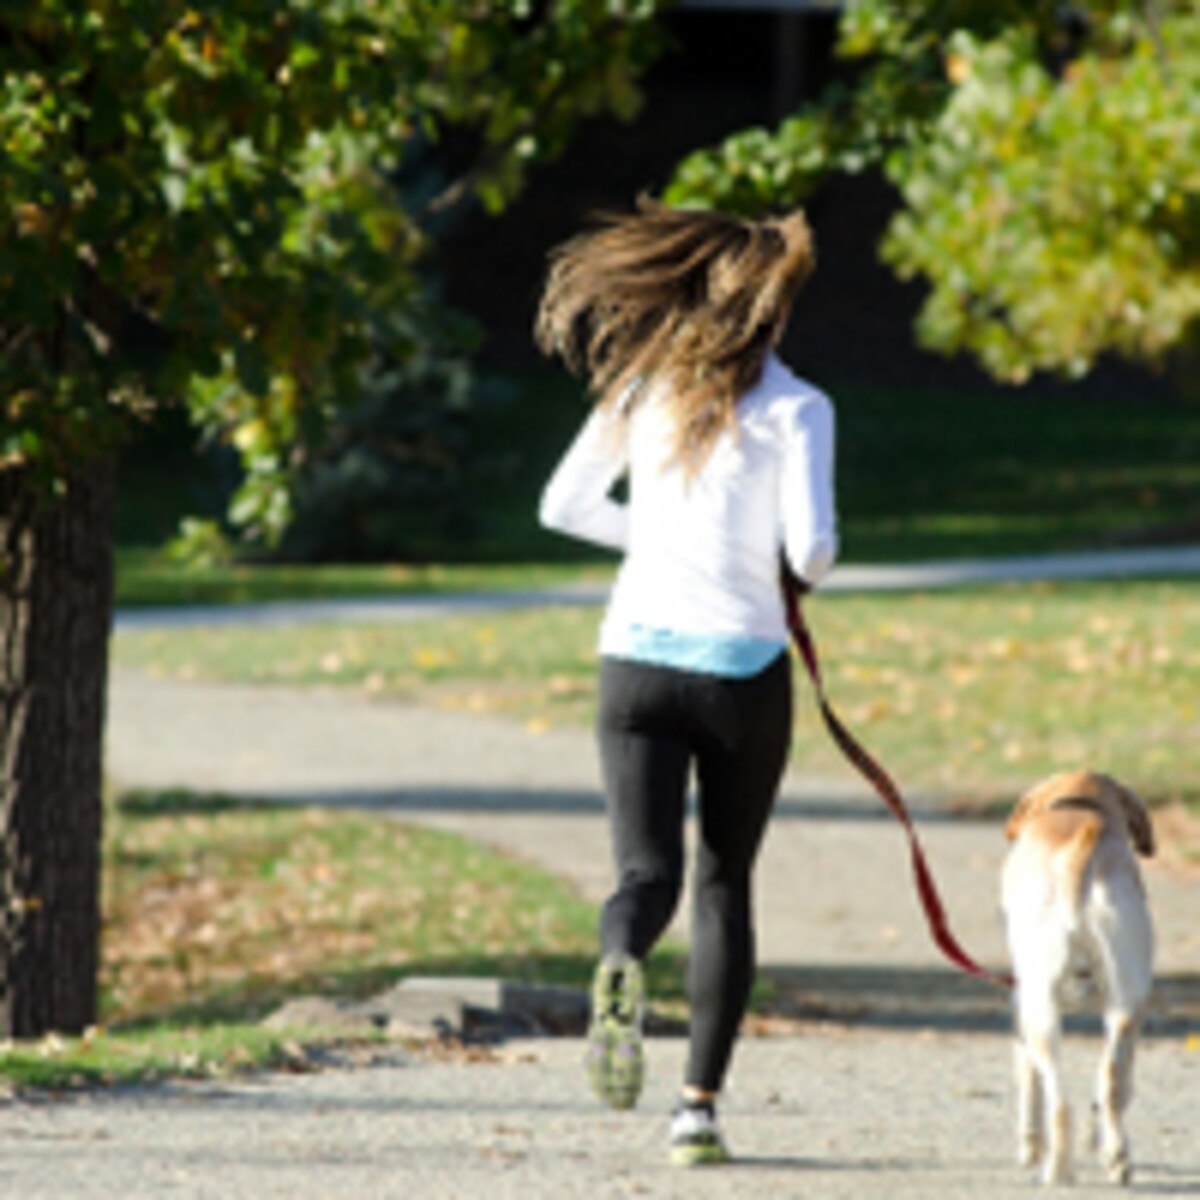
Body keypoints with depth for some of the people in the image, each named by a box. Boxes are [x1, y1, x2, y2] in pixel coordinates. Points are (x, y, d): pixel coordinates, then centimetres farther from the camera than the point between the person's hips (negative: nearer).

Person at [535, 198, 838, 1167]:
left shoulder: (644, 385, 5)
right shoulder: (794, 408, -7)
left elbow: (564, 505, 10)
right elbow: (809, 549, -15)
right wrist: (807, 566, 9)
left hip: (637, 658, 2)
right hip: (743, 665, -2)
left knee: (646, 873, -3)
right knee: (725, 885, 13)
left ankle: (620, 970, -40)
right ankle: (701, 1104, 9)